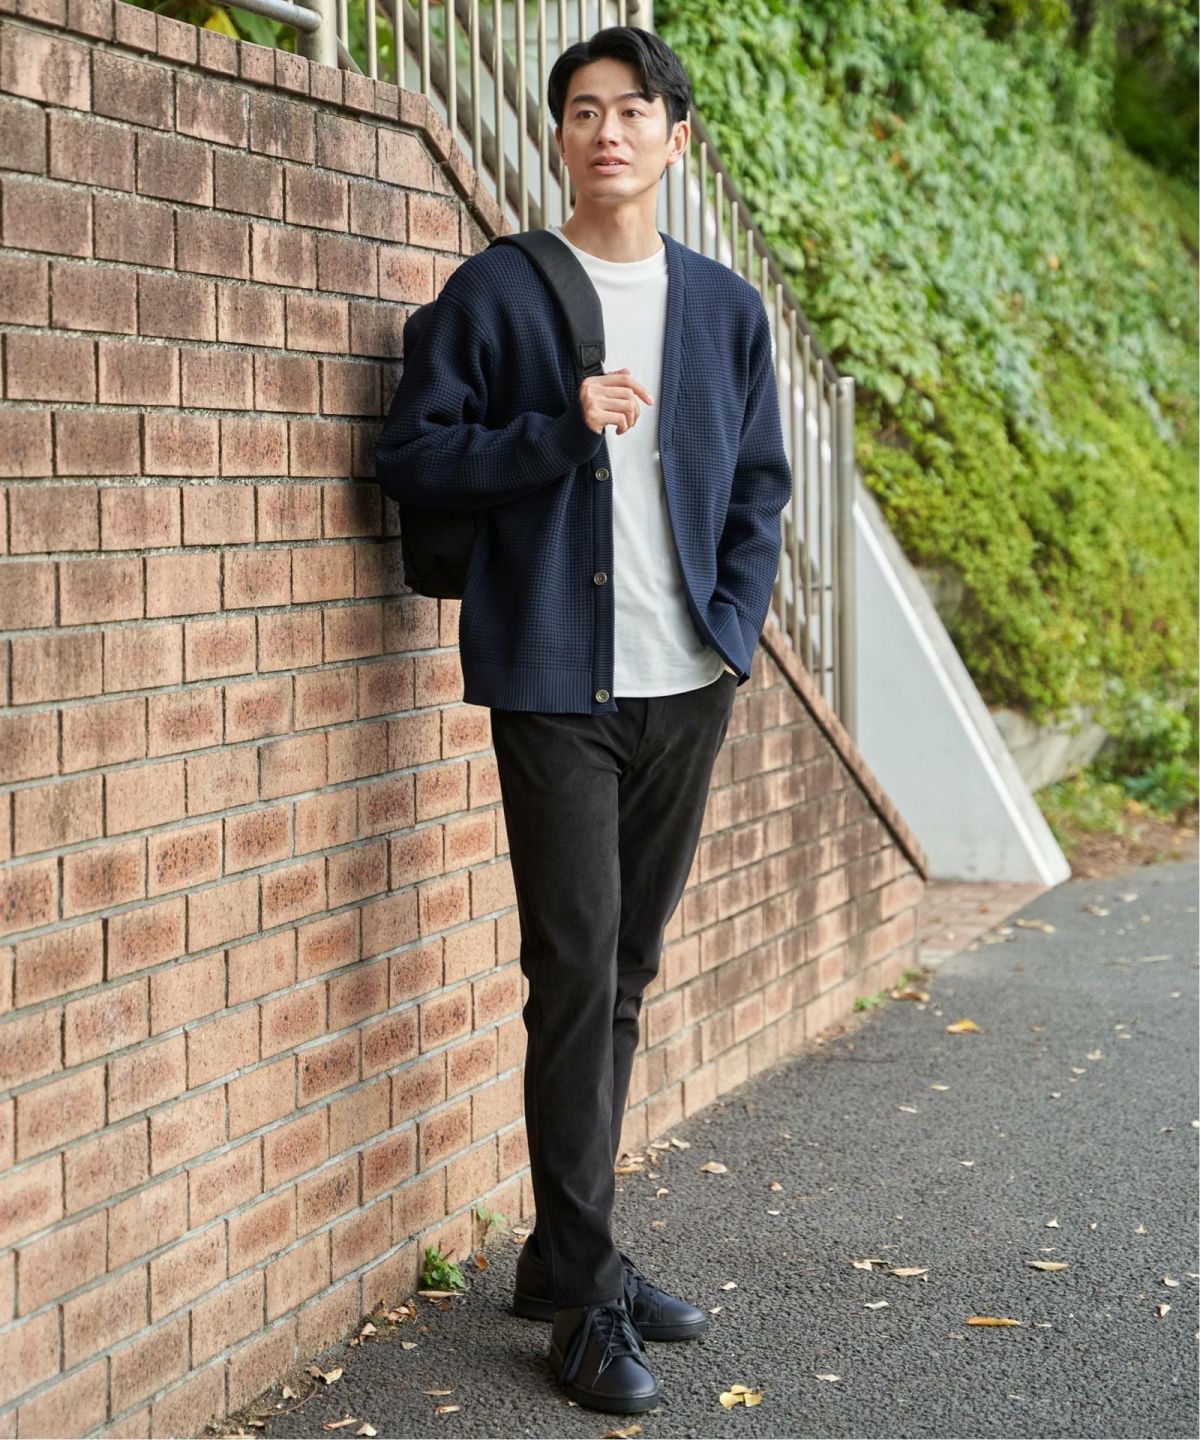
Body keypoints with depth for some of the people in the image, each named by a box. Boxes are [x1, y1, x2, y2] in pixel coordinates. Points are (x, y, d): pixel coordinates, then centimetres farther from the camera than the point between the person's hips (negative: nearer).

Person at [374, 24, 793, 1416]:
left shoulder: (727, 307, 11)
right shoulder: (496, 292, 0)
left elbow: (761, 481, 16)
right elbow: (409, 452, -3)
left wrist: (735, 622, 2)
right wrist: (562, 431, -15)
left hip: (687, 682, 4)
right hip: (554, 677, -4)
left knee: (626, 972, 10)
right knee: (577, 971, -7)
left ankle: (569, 1252, 22)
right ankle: (583, 1291, 1)